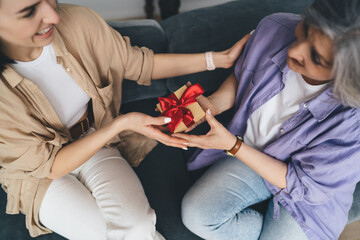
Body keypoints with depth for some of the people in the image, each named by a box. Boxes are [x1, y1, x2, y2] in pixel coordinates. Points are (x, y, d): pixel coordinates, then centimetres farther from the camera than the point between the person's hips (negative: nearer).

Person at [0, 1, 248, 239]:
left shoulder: (77, 21, -20)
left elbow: (139, 64, -5)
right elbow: (49, 165, -21)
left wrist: (219, 59, -8)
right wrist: (121, 124, -29)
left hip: (96, 140, 2)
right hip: (39, 175, -2)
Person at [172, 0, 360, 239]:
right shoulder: (274, 29, -24)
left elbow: (299, 183, -22)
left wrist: (232, 145, -27)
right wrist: (212, 104, -20)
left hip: (309, 191, -3)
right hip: (250, 154, 4)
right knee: (195, 214, -11)